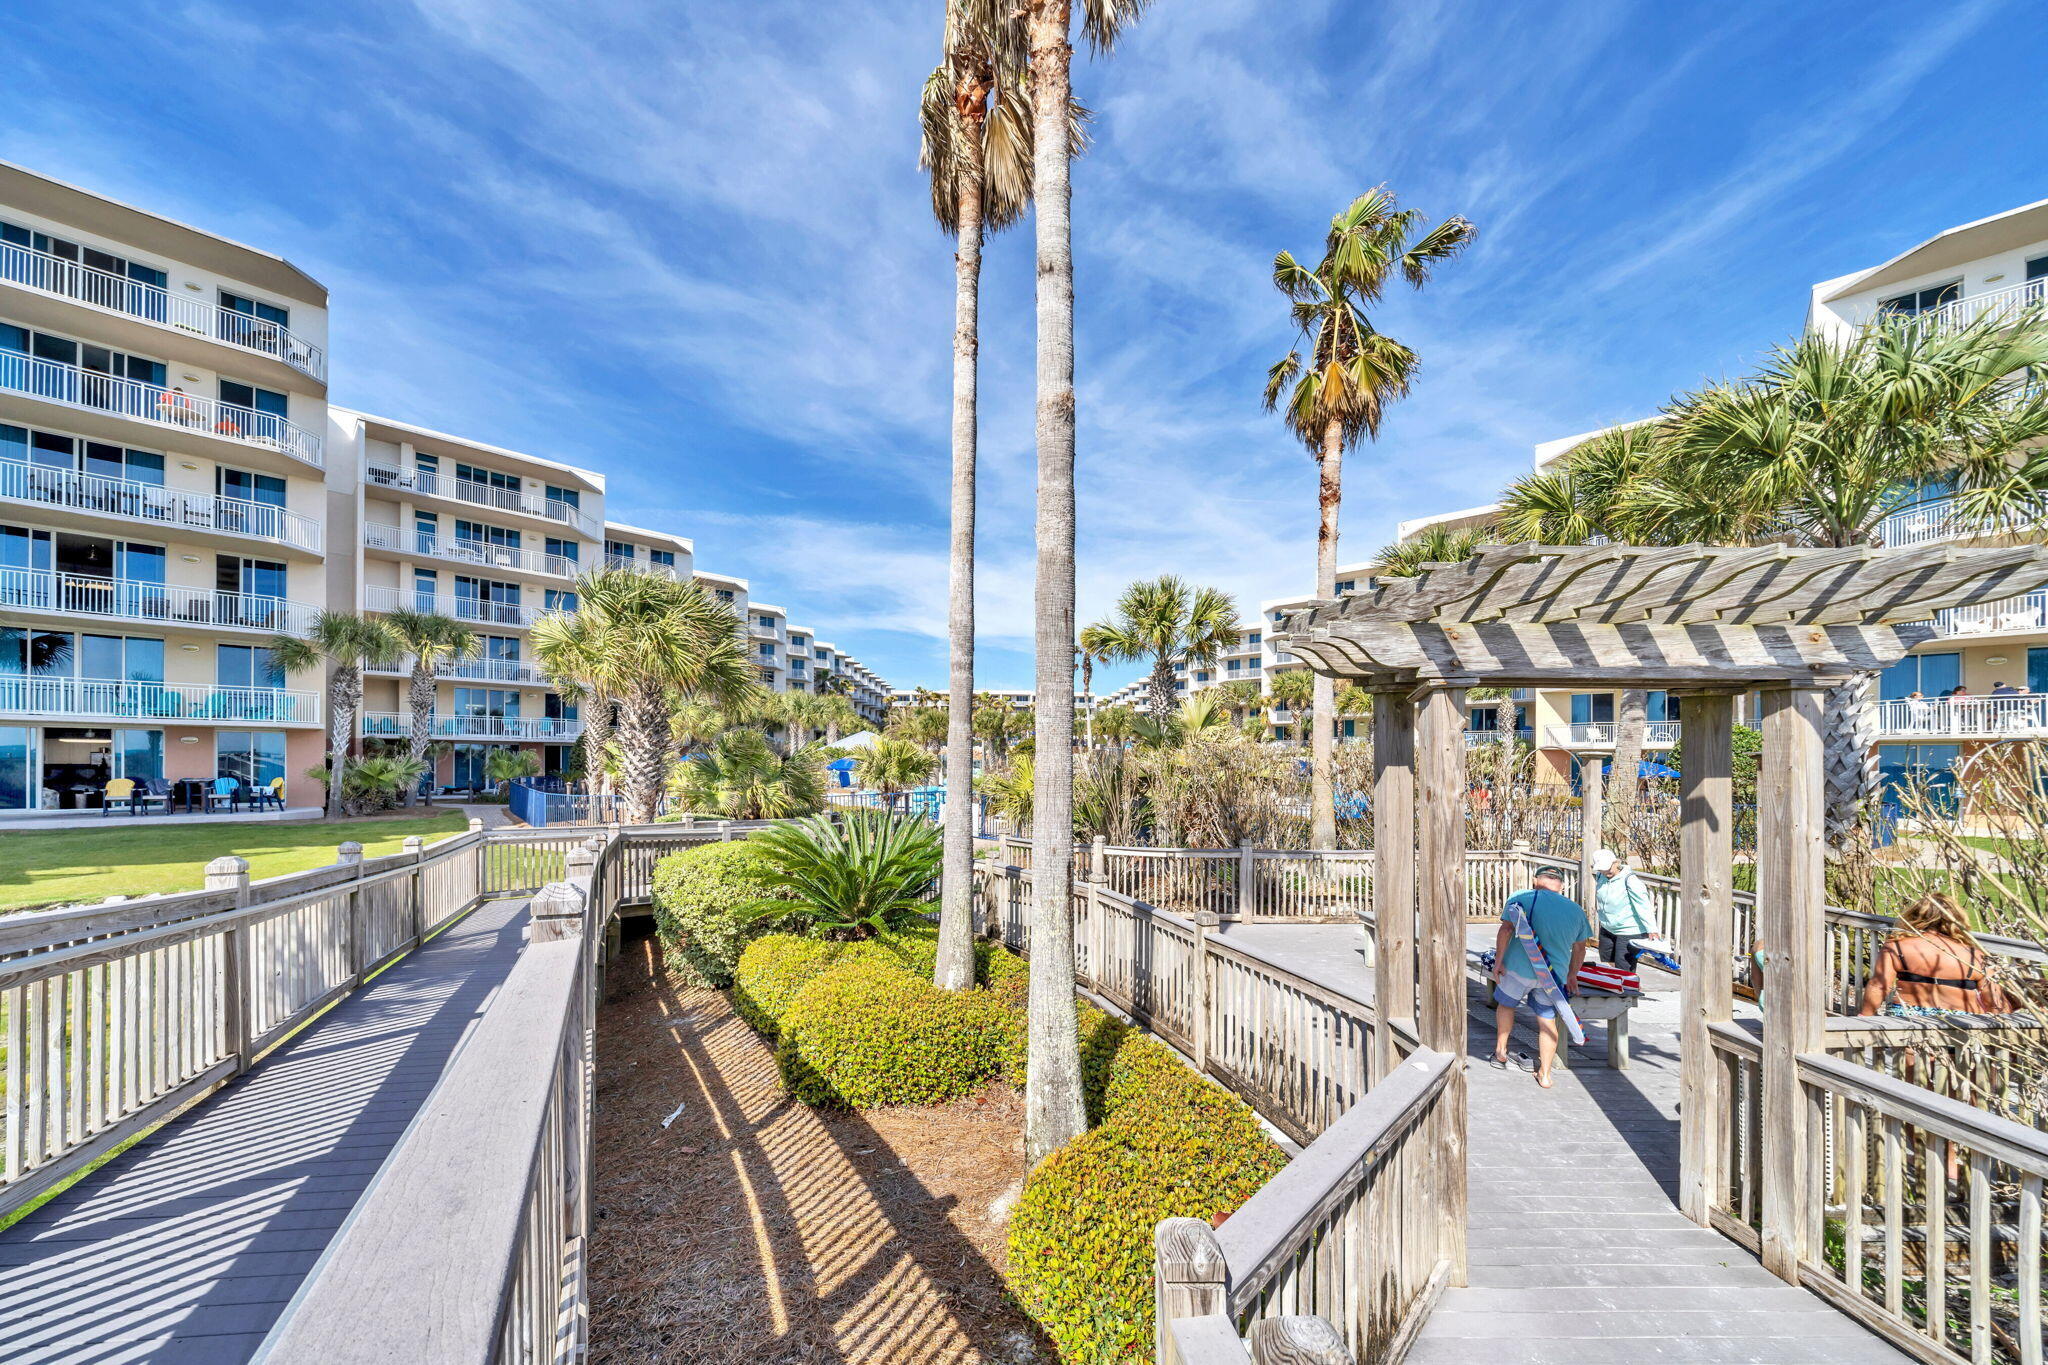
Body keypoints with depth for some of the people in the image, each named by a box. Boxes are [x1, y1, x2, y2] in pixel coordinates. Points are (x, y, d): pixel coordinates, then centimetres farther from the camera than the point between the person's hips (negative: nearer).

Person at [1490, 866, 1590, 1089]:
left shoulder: (1520, 898, -6)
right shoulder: (1576, 910, 7)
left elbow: (1506, 930, -14)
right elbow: (1579, 948, 16)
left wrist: (1498, 961, -6)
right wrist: (1572, 976, 30)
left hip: (1519, 968, -3)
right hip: (1553, 976, 3)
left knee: (1505, 1004, 21)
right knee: (1548, 1021, 14)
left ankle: (1500, 1052, 28)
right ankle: (1545, 1075, 19)